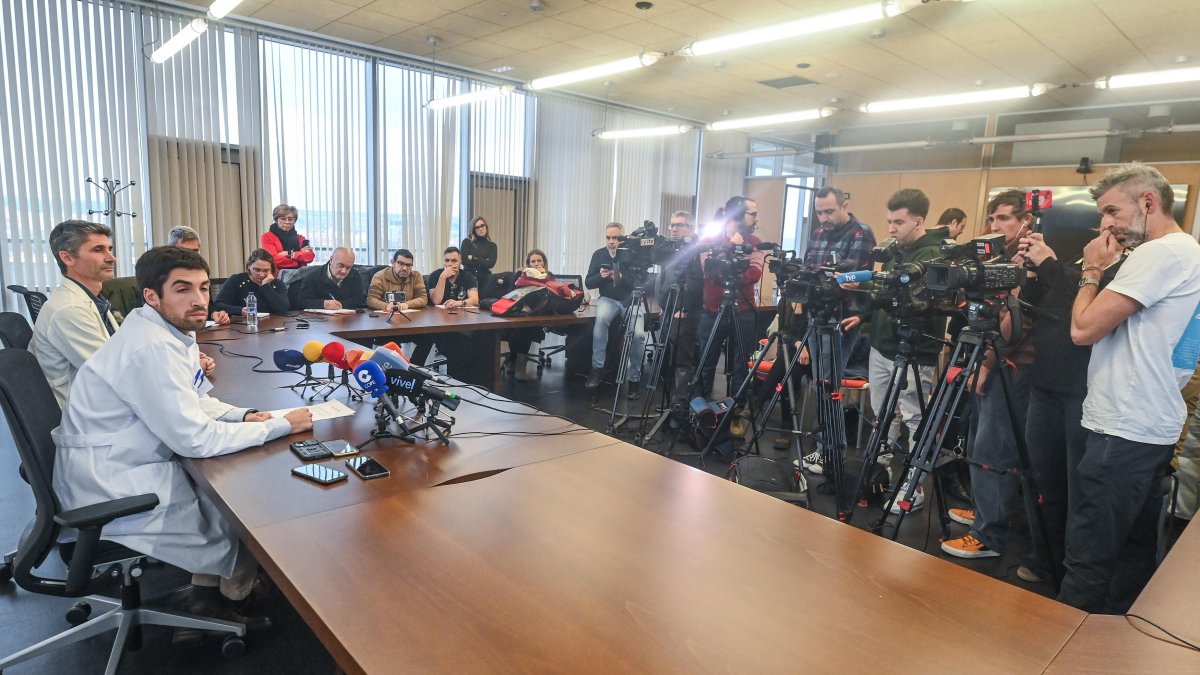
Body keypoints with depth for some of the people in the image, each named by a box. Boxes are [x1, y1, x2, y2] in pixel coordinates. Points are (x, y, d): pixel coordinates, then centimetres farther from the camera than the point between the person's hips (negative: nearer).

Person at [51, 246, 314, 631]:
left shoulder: (171, 333, 2)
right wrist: (281, 426, -21)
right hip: (113, 494, -9)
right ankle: (231, 594, 27)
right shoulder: (152, 347, -27)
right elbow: (195, 439, -27)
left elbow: (194, 402, 14)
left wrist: (244, 415, -4)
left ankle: (207, 591, 20)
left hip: (125, 469, 9)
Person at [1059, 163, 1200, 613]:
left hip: (1124, 432, -11)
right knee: (1132, 550, 18)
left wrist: (1092, 271, -5)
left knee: (1087, 561, -6)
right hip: (1150, 428, 11)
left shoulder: (1162, 253, -14)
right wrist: (1106, 271, 11)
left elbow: (1084, 328, -18)